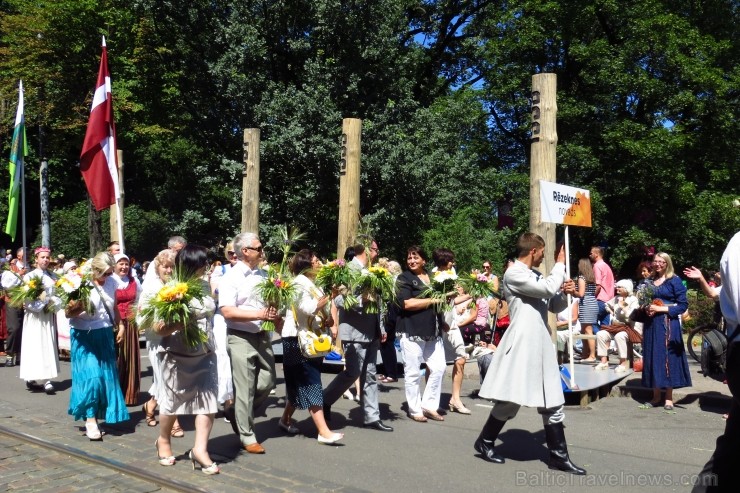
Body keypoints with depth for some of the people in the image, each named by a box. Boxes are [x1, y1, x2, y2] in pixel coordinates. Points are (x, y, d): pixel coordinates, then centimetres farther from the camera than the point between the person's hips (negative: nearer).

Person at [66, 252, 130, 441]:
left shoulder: (111, 283, 1)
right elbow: (68, 312, -10)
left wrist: (119, 325, 19)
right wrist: (79, 309, -29)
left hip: (105, 335, 5)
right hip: (84, 335, -4)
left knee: (107, 375, 6)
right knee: (91, 375, -10)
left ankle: (102, 413, 21)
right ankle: (90, 418, 0)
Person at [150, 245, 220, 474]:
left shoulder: (206, 286, 2)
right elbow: (158, 328, -16)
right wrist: (180, 324, -28)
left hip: (204, 354, 5)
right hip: (177, 356, -5)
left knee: (208, 400, -3)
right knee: (173, 400, 12)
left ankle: (200, 449, 3)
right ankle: (163, 441, 36)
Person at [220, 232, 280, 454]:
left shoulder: (263, 275, 10)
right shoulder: (231, 278, -10)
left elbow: (272, 300, 22)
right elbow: (227, 311, -19)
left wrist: (275, 315, 1)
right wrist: (259, 314, -22)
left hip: (262, 336, 7)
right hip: (241, 338, -6)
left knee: (267, 383, 10)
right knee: (245, 389, 1)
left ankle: (239, 413, 33)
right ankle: (247, 436, 12)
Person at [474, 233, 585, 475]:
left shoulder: (536, 276, 16)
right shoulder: (514, 274, -10)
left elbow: (554, 306, 22)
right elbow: (548, 289, -20)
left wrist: (564, 293, 1)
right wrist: (560, 264, -5)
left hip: (541, 344, 8)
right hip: (521, 344, -8)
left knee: (552, 402, 8)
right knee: (510, 399, 0)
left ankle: (558, 456, 15)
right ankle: (485, 442, 20)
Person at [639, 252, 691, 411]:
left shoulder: (674, 280, -3)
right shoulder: (650, 281, 13)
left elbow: (683, 305, -7)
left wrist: (661, 309, -14)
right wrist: (646, 309, 0)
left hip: (667, 324, -5)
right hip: (651, 324, 5)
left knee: (667, 358, -3)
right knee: (652, 358, 6)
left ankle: (669, 399, 5)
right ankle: (656, 397, 14)